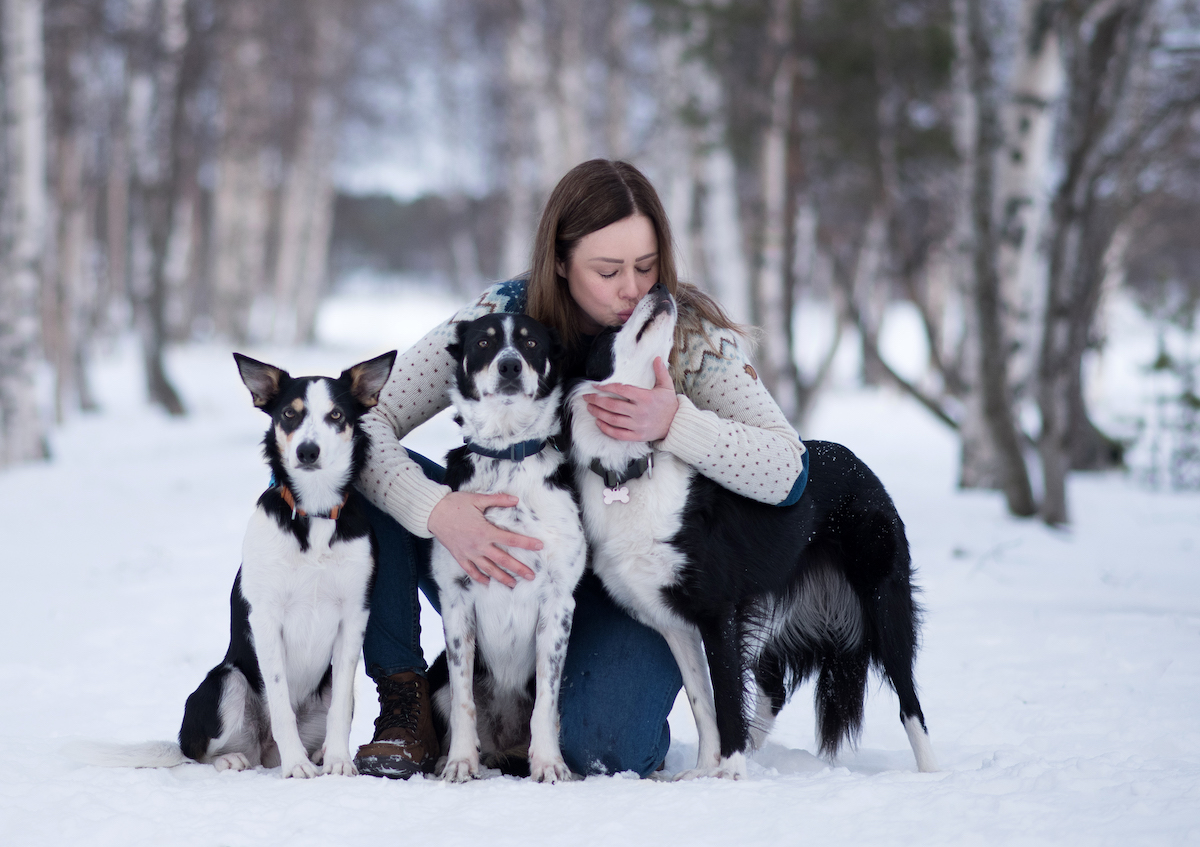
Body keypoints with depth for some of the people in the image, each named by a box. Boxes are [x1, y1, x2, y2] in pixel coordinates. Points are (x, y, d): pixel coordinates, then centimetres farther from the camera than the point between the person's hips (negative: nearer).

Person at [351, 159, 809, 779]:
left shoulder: (688, 333, -12)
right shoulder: (502, 316, -12)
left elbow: (787, 472, -19)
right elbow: (361, 421, -17)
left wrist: (675, 423, -36)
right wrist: (438, 510, -36)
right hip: (503, 564, 2)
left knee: (600, 748, -30)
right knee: (370, 481, -21)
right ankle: (406, 710, -11)